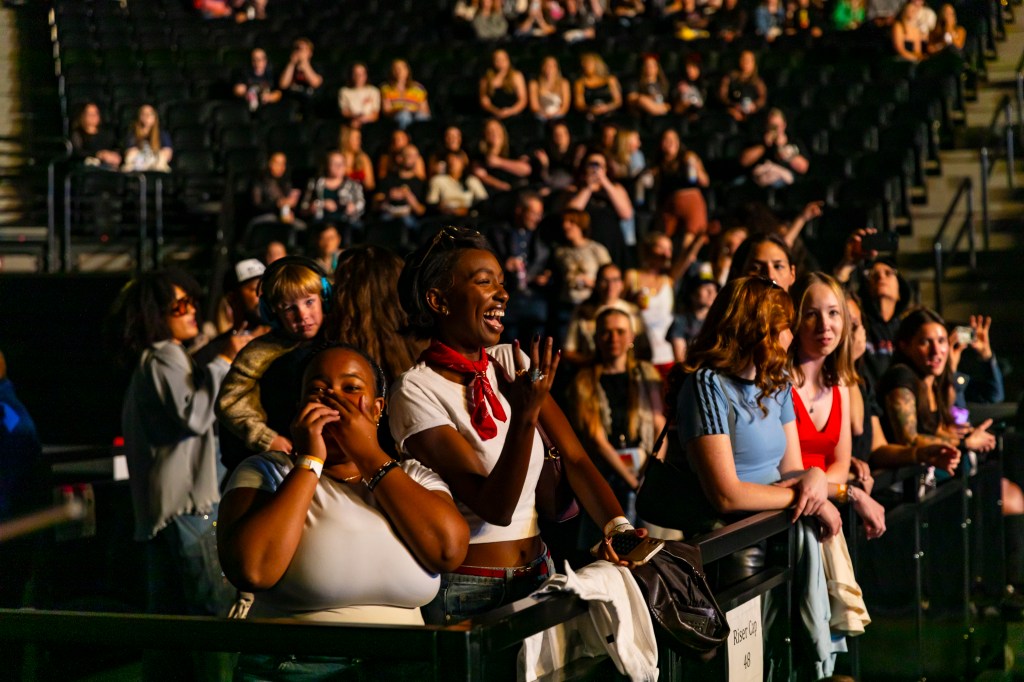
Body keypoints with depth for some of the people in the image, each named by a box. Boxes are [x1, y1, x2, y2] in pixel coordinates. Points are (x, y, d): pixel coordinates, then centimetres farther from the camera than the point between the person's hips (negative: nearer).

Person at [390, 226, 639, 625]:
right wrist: (524, 415, -30)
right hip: (467, 591, -6)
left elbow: (574, 458, 1)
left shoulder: (511, 363, 7)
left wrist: (617, 526, -17)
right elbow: (495, 508, -18)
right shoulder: (418, 392, -13)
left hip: (538, 573, 6)